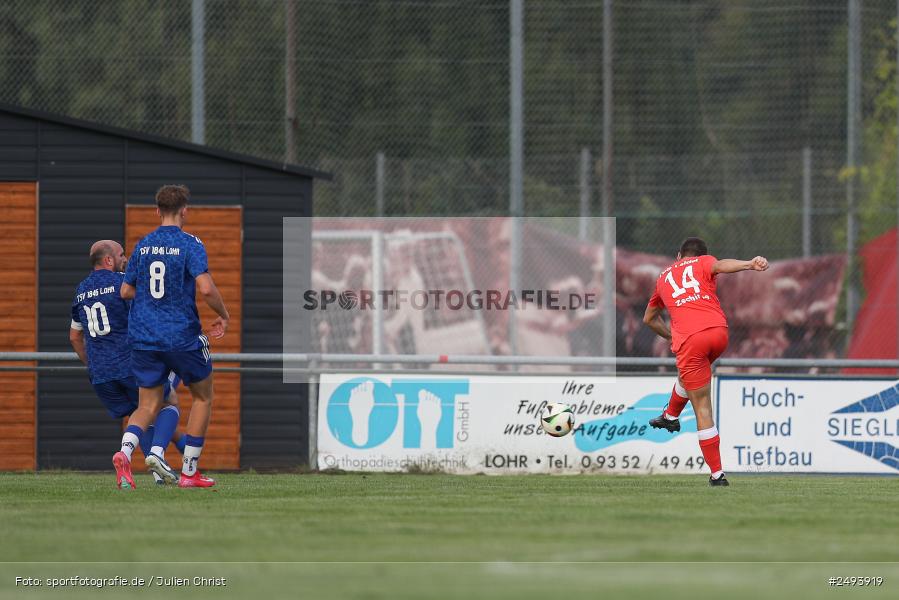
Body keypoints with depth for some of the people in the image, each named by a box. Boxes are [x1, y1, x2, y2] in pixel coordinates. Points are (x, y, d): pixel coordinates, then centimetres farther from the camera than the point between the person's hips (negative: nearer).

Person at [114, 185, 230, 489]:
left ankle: (125, 451, -20)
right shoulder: (190, 244, -9)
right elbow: (206, 289, -20)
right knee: (203, 396, 16)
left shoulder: (143, 245, 6)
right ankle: (189, 472, 15)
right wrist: (223, 316, -3)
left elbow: (126, 291, 12)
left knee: (148, 406, 11)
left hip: (143, 336, 4)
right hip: (182, 335, -4)